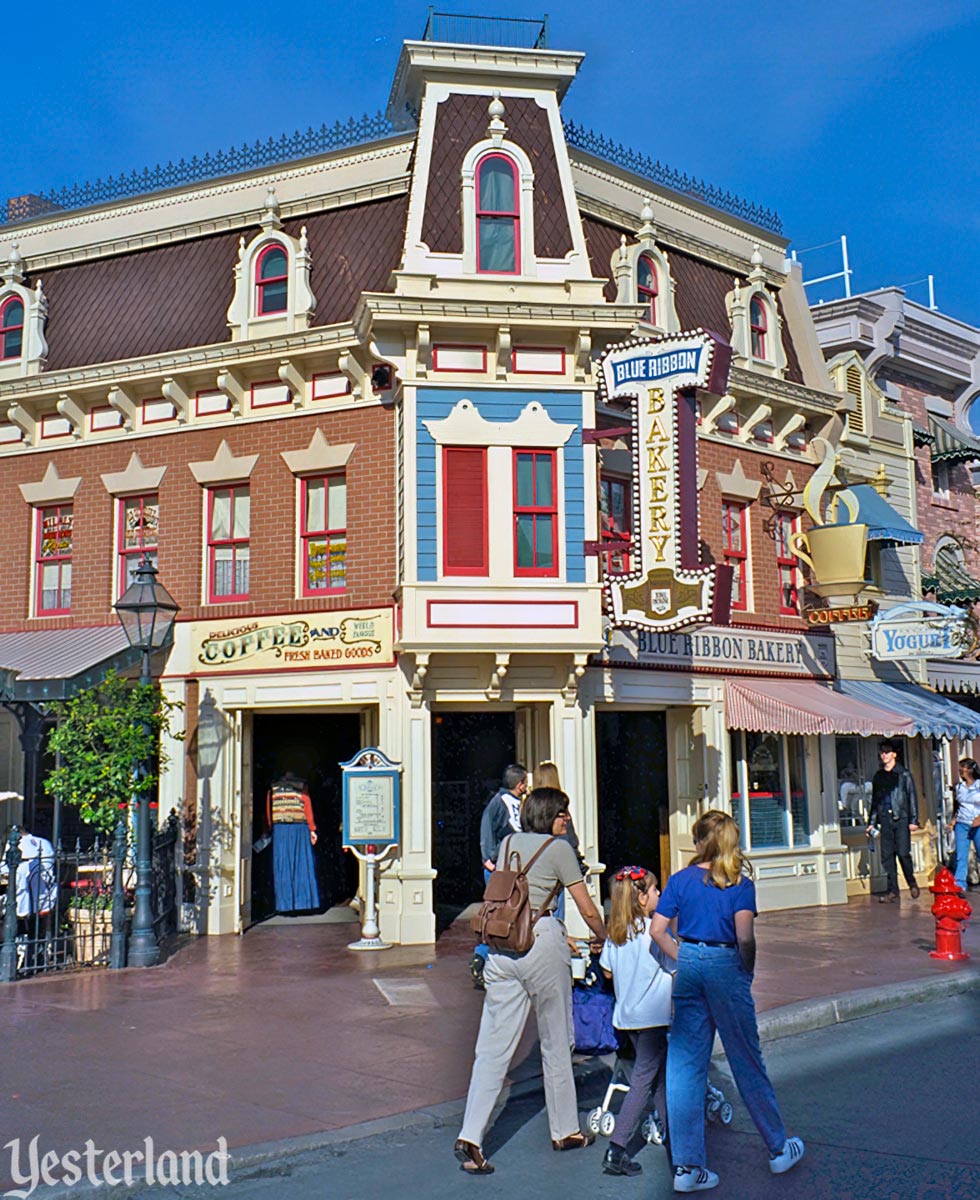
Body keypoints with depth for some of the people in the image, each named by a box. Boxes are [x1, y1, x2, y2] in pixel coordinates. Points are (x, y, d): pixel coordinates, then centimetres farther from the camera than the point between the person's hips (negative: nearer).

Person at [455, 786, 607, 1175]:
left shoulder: (508, 843, 15)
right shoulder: (559, 849, -1)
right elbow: (588, 910, 2)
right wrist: (605, 941, 22)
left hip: (500, 946, 5)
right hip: (541, 942, -5)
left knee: (493, 1046, 3)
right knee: (555, 1043, 11)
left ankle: (470, 1137, -6)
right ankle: (565, 1131, 25)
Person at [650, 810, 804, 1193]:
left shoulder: (680, 880, 2)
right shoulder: (741, 883, -4)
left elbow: (657, 930, -3)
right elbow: (744, 937, -15)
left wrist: (683, 959, 7)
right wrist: (748, 972, 0)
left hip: (689, 966, 2)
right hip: (726, 967, -2)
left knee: (684, 1064, 6)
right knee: (747, 1061, 12)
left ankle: (686, 1166, 8)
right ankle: (779, 1149, 28)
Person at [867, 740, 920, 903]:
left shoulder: (904, 774, 4)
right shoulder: (878, 776, 16)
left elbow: (912, 796, 1)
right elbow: (874, 800, 20)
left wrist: (914, 819, -6)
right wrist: (872, 822, 14)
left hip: (901, 818, -4)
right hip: (885, 820, 4)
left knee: (903, 853, -10)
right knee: (887, 856, 1)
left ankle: (912, 883, 13)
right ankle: (892, 891, 5)